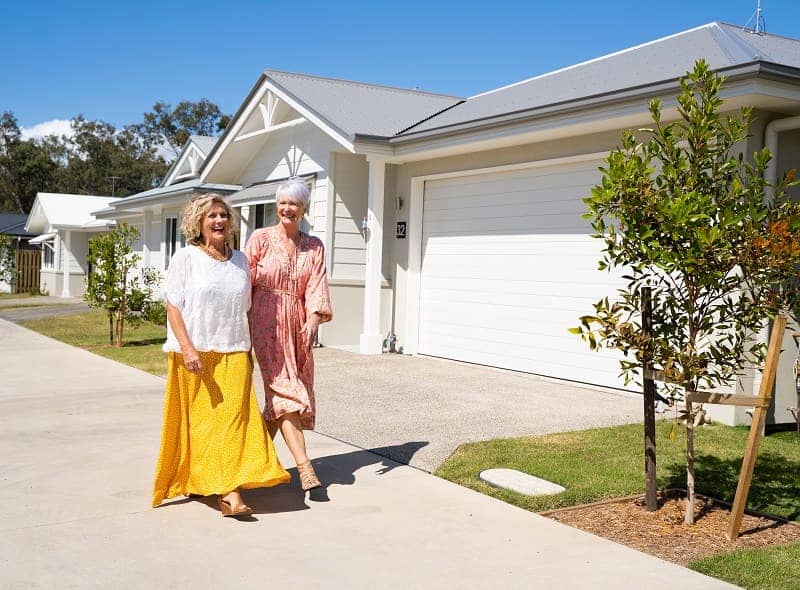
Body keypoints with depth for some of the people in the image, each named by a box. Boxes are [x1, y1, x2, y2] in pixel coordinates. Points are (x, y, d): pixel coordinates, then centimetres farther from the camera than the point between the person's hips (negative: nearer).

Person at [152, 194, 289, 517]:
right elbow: (173, 307, -6)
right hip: (195, 354, -3)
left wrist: (248, 351, 13)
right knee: (198, 421, 4)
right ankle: (193, 480, 17)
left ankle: (229, 492, -7)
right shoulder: (186, 257, -1)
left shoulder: (240, 260, 12)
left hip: (233, 354, 3)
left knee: (233, 417, -7)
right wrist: (187, 348, -17)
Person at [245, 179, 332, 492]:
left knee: (279, 394, 7)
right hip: (266, 322, -4)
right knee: (284, 390, -12)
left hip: (297, 325, 4)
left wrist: (313, 319, -16)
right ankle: (305, 468, -16)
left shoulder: (314, 246, 11)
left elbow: (316, 285, 0)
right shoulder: (261, 239, 2)